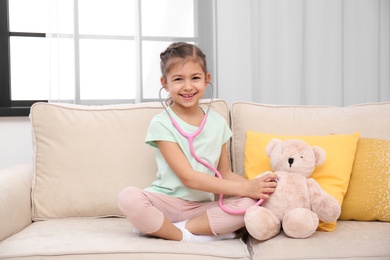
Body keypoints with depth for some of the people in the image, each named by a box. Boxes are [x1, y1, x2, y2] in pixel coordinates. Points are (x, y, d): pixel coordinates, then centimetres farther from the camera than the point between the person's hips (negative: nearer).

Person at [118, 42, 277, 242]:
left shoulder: (218, 122, 7)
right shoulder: (161, 124, -8)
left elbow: (225, 173, 11)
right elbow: (188, 177, -15)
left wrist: (253, 184, -11)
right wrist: (244, 188, -19)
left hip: (202, 207, 4)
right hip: (166, 202, -3)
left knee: (250, 202, -22)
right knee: (129, 197, -33)